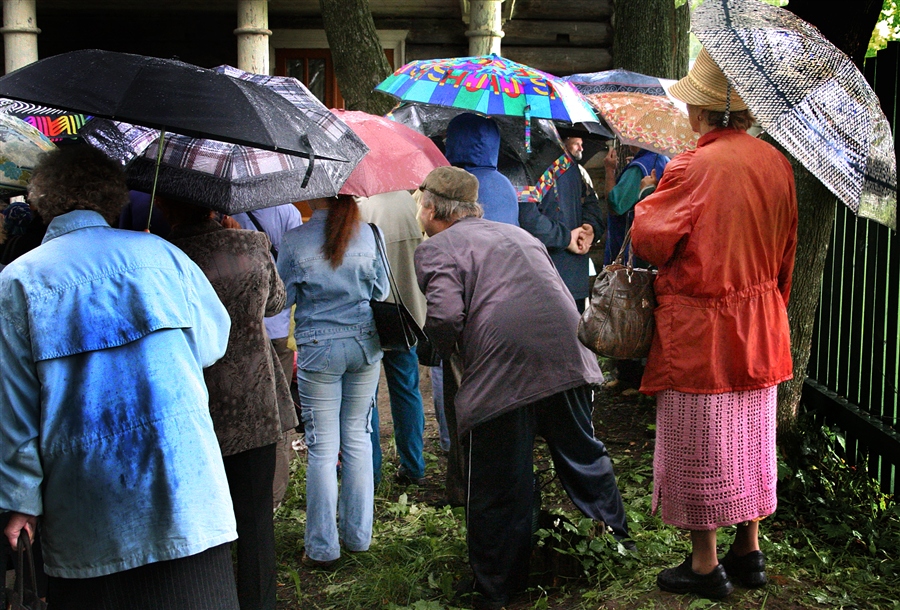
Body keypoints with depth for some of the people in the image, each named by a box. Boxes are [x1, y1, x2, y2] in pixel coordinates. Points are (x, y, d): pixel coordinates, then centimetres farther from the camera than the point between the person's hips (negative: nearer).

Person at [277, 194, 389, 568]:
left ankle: (322, 548, 10)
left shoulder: (294, 241, -10)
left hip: (319, 348, -3)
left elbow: (282, 297, 0)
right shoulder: (366, 234, -1)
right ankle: (358, 535, 22)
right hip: (365, 342, 3)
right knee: (358, 437, 13)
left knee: (322, 447, 3)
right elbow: (381, 290, 9)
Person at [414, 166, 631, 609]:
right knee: (582, 455, 24)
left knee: (497, 488, 7)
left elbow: (445, 315, -12)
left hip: (502, 369, -6)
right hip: (566, 355, 6)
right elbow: (559, 295, 22)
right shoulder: (517, 234, 25)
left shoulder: (435, 249, 4)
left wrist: (452, 354, 7)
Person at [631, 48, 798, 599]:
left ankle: (705, 565, 16)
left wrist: (645, 203, 7)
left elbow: (649, 241, -13)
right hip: (760, 327, 7)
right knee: (750, 436, 17)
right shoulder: (775, 164, 1)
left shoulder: (693, 168, -19)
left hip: (700, 330, -6)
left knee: (700, 445, 5)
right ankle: (749, 552, 29)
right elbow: (786, 250, 11)